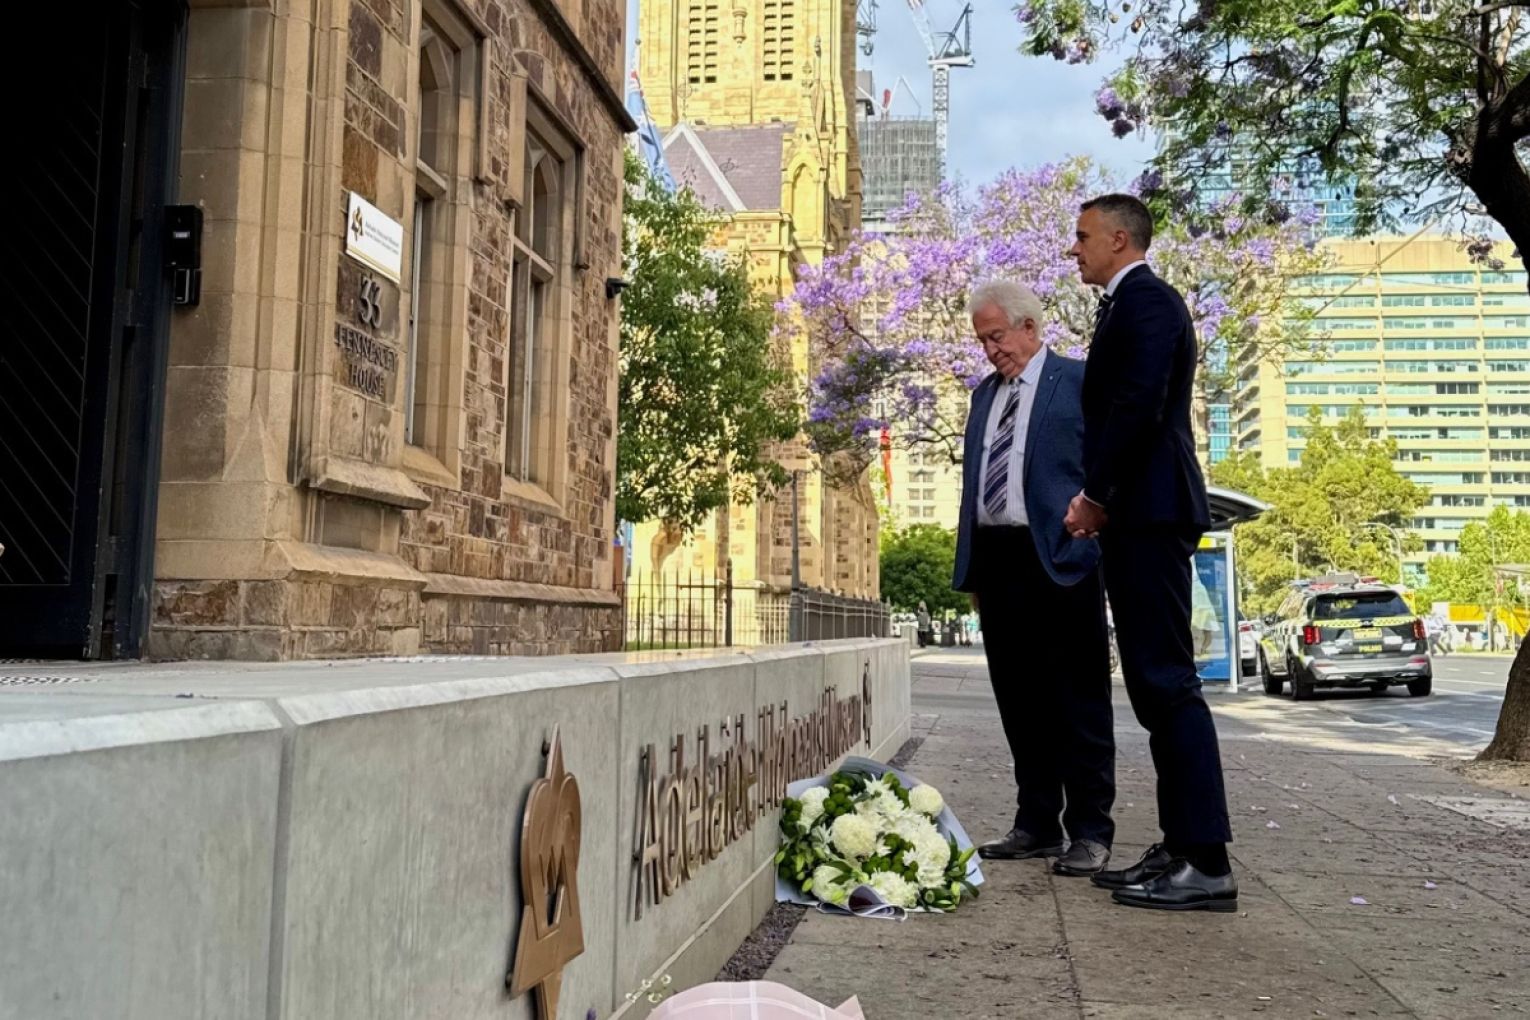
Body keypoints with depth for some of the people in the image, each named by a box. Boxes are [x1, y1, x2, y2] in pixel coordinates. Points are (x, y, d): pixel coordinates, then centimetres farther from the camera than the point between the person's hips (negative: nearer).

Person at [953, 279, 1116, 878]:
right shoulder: (985, 393, 20)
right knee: (1019, 699, 10)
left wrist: (1095, 551, -11)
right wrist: (971, 568, 13)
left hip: (1059, 558, -6)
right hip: (996, 560, 7)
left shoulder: (1079, 381, 1)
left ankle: (1089, 832, 6)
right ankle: (1037, 826, 19)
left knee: (1078, 700, -1)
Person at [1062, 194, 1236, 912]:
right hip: (1133, 514, 10)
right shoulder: (1125, 306, 23)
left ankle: (1207, 862, -7)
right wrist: (1097, 497, 10)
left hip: (1148, 511, -10)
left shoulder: (1145, 298, -7)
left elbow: (1140, 403, -18)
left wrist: (1096, 494, -11)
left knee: (1166, 682, -11)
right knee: (1154, 684, 9)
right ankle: (1180, 848, 15)